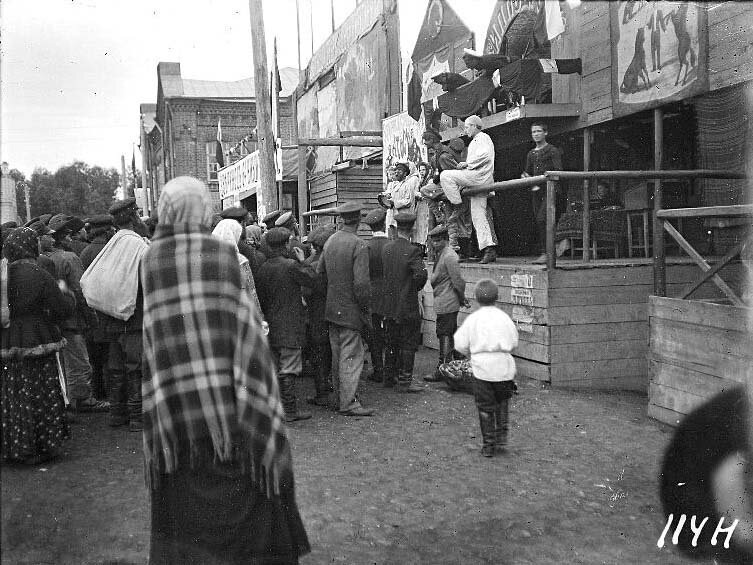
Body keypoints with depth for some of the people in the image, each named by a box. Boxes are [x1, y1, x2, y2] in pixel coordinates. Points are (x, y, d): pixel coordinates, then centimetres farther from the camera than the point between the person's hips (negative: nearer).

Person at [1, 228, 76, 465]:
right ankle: (40, 447, 12)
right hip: (35, 345, -5)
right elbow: (64, 310, -11)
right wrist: (65, 293, 7)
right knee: (38, 398, 5)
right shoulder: (36, 274, -14)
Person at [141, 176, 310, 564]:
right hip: (228, 412, -2)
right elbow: (245, 326, -11)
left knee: (182, 502, 17)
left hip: (173, 416, 3)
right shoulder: (223, 254, -9)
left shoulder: (152, 258, -2)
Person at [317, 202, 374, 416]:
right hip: (350, 310, -7)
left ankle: (342, 396, 26)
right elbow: (361, 283, -21)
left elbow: (319, 272, 12)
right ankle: (349, 402, 1)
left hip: (332, 308, 7)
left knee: (338, 354, 15)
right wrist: (365, 309, -10)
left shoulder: (330, 241, 5)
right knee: (352, 355, -2)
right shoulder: (359, 245, -17)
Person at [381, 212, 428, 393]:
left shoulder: (386, 248, 3)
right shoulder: (412, 250, -16)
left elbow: (384, 272, 8)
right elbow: (421, 274, -28)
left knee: (392, 343, 18)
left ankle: (389, 376, 28)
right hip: (407, 306, -6)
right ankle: (404, 382, 6)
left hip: (389, 305, 6)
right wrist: (417, 287, -9)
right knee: (409, 344, 3)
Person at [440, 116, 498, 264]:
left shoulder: (482, 138, 1)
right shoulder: (474, 142, 32)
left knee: (445, 175, -15)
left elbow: (485, 155, -18)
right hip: (478, 183, 10)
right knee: (478, 216, 2)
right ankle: (489, 249, -2)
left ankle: (458, 207, -13)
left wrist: (467, 163, -13)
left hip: (480, 176, -10)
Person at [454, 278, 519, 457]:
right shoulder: (504, 318, 0)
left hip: (481, 367, -1)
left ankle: (488, 444, 9)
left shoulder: (472, 319, -3)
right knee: (502, 401, 21)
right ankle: (502, 435, 14)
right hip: (504, 366, 1)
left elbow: (460, 345, -3)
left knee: (485, 408, 6)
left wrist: (471, 355, 16)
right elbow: (514, 343, 5)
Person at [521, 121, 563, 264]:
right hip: (535, 191, 7)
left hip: (548, 189, -7)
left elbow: (558, 171, -7)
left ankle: (545, 253, -21)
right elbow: (527, 171, 26)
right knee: (538, 222, 5)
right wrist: (524, 176, 3)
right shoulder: (531, 154, 20)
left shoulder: (552, 151, 1)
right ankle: (543, 252, 9)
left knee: (542, 219, -19)